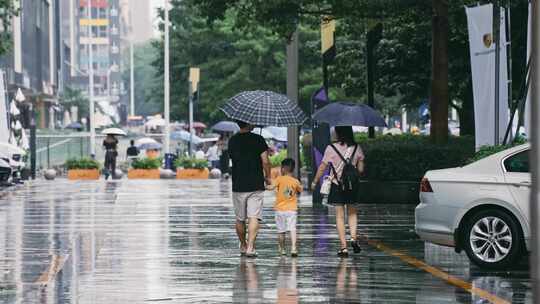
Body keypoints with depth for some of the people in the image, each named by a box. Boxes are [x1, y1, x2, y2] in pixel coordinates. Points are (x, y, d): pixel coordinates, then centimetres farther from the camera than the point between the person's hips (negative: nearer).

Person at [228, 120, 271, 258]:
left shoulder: (232, 141, 5)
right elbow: (265, 161, -11)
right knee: (254, 217, -5)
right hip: (256, 184, -3)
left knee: (240, 219, 16)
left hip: (238, 185, 4)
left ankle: (243, 246, 28)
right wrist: (267, 177, 7)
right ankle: (250, 247, -16)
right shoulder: (258, 139, -8)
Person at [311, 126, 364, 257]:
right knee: (352, 213, 19)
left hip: (336, 184, -2)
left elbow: (322, 168, -4)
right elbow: (360, 169, 0)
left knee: (340, 216, 4)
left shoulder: (331, 148, -11)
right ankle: (354, 237, -2)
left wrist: (315, 182, 9)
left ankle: (343, 246, 2)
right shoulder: (356, 148, -3)